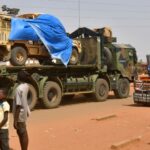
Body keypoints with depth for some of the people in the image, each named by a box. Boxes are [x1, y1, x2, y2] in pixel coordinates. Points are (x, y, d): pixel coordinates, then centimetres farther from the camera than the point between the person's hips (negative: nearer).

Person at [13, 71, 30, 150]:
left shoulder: (19, 89, -25)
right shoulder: (26, 86, 2)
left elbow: (18, 106, -25)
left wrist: (15, 120, -21)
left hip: (20, 114, -9)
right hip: (24, 112, 9)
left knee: (23, 134, 1)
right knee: (22, 133, 21)